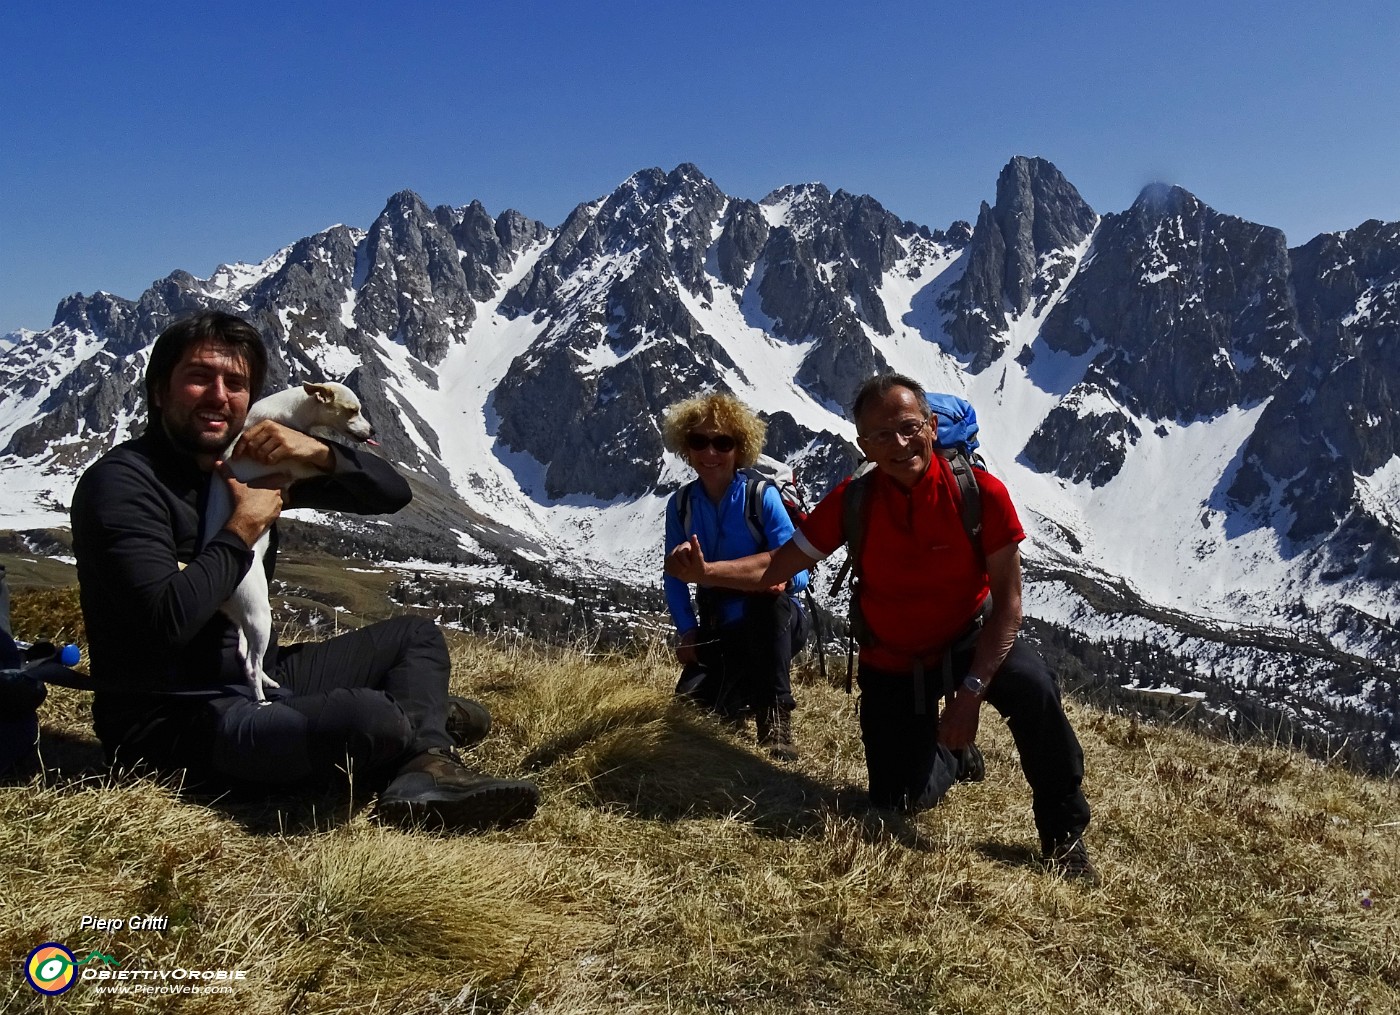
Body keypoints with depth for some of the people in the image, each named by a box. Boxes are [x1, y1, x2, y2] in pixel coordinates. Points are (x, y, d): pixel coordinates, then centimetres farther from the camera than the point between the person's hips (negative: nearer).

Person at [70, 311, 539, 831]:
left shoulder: (248, 461, 6)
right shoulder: (121, 482, -14)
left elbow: (392, 493, 6)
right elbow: (169, 620, -28)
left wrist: (321, 453, -12)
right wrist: (244, 529, -16)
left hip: (258, 676, 9)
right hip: (174, 722, -9)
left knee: (416, 635, 14)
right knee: (368, 718, -33)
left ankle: (426, 774, -16)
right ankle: (428, 721, 6)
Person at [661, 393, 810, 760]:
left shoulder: (762, 497, -14)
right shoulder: (680, 505, -2)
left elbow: (798, 569, -18)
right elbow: (675, 576, 5)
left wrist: (782, 580, -42)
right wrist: (686, 630, -10)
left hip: (774, 623, -3)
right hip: (719, 632, 3)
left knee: (770, 598, -38)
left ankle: (775, 718, -26)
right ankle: (745, 688, 18)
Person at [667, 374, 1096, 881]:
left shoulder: (981, 493, -21)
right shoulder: (852, 501, -15)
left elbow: (1008, 601, -18)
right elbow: (776, 566, -11)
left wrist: (971, 691, -27)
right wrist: (705, 571, -29)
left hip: (970, 637, -1)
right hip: (891, 661, 2)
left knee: (1032, 687, -34)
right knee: (902, 800, -2)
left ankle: (1064, 834, -10)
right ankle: (950, 755, 35)